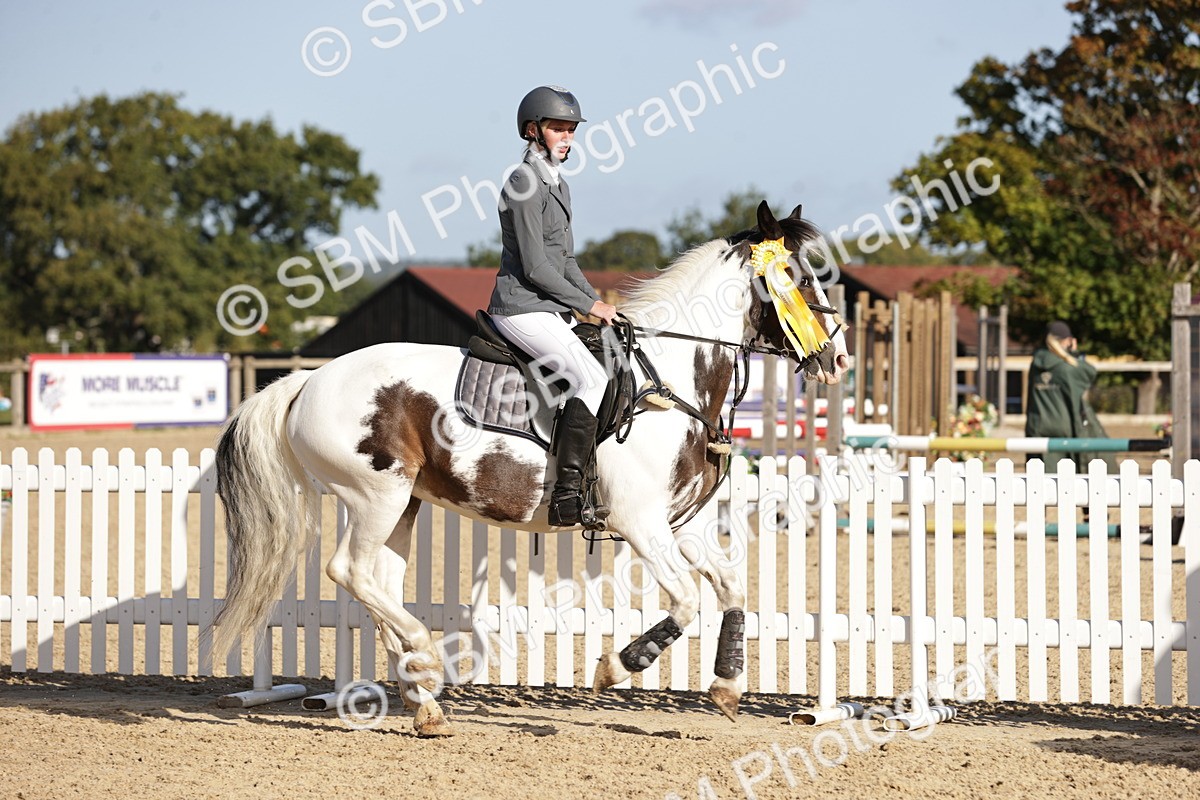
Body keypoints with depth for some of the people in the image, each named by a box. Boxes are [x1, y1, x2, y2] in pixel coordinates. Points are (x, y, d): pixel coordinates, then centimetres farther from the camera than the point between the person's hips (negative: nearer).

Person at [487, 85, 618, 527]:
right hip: (523, 308, -10)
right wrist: (589, 305, -12)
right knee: (591, 378, -26)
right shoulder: (525, 183, -12)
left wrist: (598, 302, 10)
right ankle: (567, 495, -30)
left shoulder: (557, 184, 17)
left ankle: (584, 483, 14)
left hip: (550, 309, 10)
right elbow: (535, 266, -17)